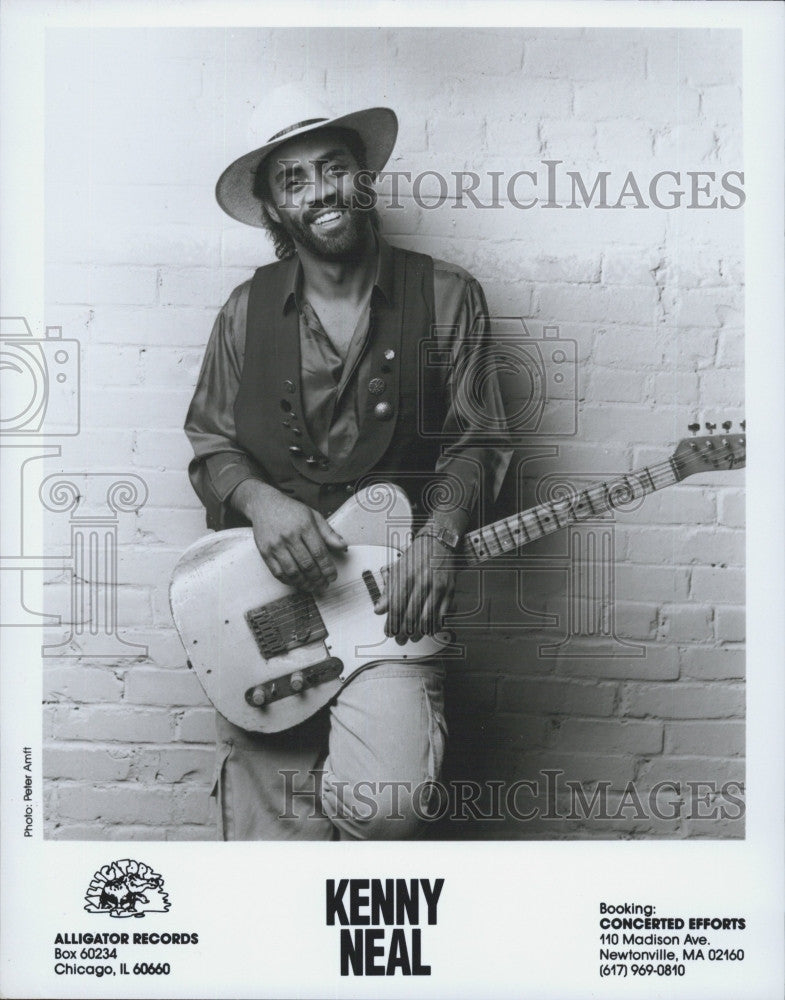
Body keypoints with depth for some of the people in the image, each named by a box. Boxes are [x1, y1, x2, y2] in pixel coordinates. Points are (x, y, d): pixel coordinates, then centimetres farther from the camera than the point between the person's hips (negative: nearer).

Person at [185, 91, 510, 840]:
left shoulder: (445, 297, 3)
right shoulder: (248, 309, 8)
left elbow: (471, 441, 3)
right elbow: (209, 445, 9)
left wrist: (439, 534, -15)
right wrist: (260, 499, -13)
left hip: (391, 592, -2)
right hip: (262, 593, 2)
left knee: (385, 802, -22)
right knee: (269, 829, 3)